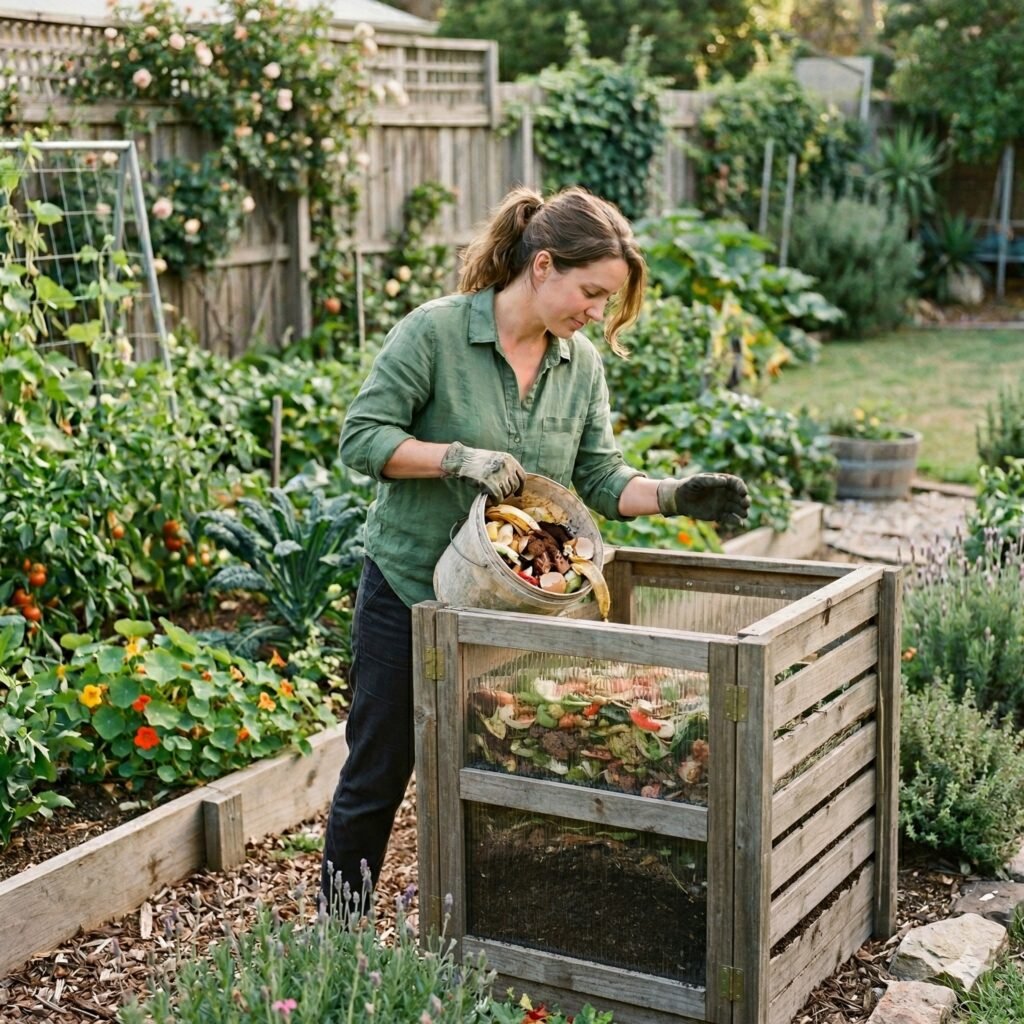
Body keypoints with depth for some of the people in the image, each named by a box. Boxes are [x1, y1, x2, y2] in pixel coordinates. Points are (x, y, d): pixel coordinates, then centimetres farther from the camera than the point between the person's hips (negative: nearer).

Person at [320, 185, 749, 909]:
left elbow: (599, 478, 0)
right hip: (411, 586, -4)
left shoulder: (583, 362, 1)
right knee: (377, 772, 7)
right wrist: (456, 457, -27)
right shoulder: (435, 332, -14)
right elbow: (361, 438, -15)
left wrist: (673, 496, -17)